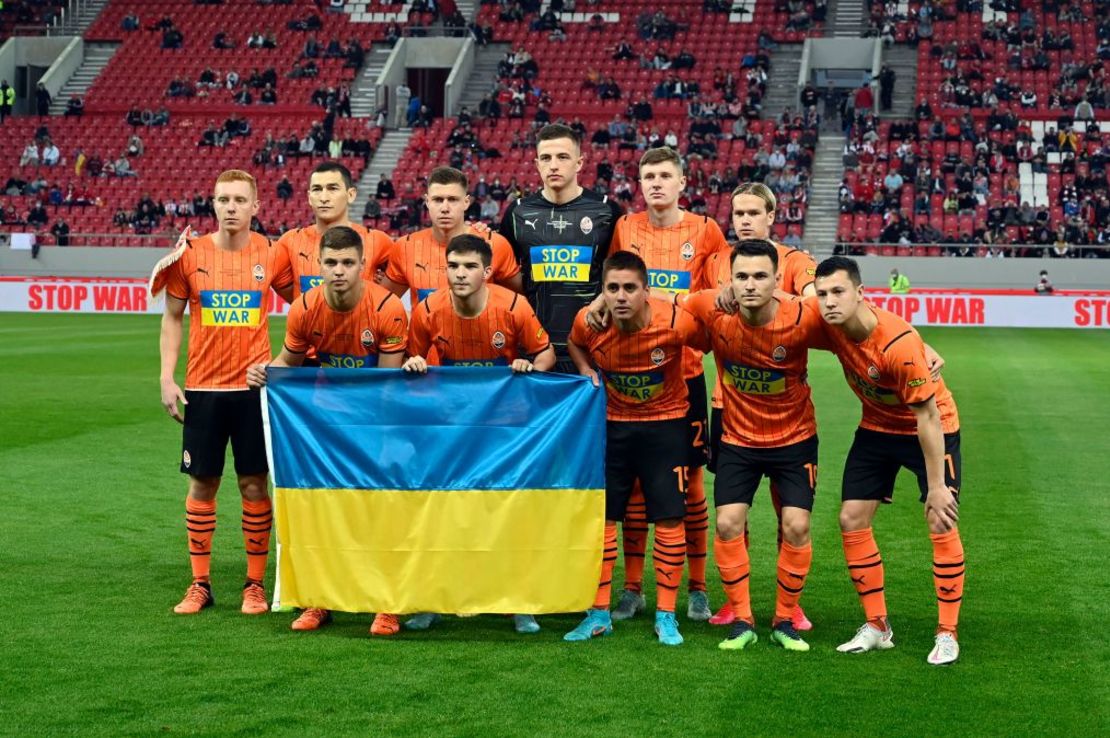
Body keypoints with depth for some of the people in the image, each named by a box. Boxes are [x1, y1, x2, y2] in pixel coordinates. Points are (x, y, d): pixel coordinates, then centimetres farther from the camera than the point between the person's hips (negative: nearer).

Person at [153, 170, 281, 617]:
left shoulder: (269, 254, -1)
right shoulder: (190, 255, 0)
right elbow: (172, 317, 6)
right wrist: (167, 378, -1)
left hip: (253, 386, -1)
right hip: (202, 388, 1)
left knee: (254, 483, 2)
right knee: (202, 483, 5)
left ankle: (255, 583, 11)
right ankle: (199, 584, 14)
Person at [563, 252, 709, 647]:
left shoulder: (676, 321, -26)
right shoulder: (589, 321, -17)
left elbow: (712, 343, -5)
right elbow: (574, 343, 8)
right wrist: (586, 370, -8)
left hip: (666, 422, -2)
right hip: (612, 423, 2)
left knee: (670, 518, -3)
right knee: (600, 514, 3)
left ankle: (666, 615, 10)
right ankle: (599, 613, 14)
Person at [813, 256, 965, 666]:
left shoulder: (899, 343, -35)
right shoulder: (832, 326, -19)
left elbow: (927, 416, -28)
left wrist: (937, 487, -25)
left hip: (930, 428, -6)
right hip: (877, 427, 6)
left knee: (942, 525, -10)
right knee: (852, 520, 0)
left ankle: (947, 634, 4)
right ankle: (877, 627, 12)